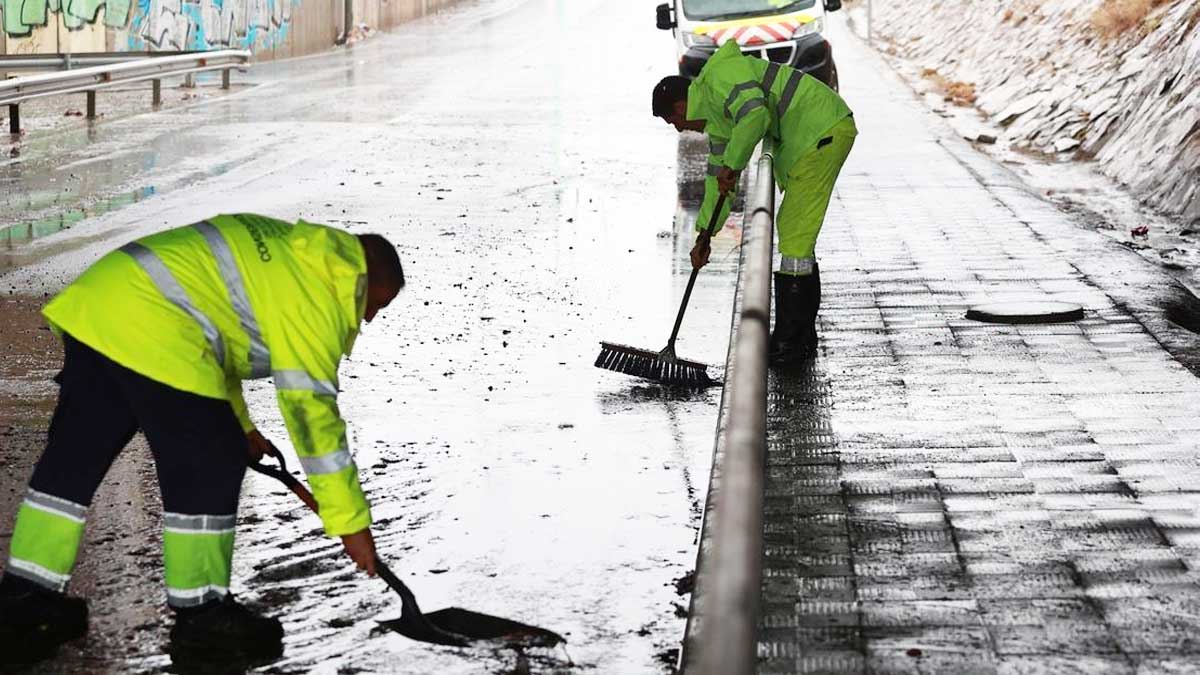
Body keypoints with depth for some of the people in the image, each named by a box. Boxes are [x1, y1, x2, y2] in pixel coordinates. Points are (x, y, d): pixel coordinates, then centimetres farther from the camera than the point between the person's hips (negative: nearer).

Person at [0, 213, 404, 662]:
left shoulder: (286, 248, 23)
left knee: (77, 454, 14)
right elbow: (310, 406, -11)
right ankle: (200, 614, 7)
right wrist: (351, 520, -7)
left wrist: (238, 425, 33)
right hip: (152, 329, -10)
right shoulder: (317, 291, -6)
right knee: (209, 468, -2)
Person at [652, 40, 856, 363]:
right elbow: (718, 177, 23)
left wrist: (732, 165, -20)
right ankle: (802, 335, 21)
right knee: (793, 232, 14)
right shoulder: (715, 116, 18)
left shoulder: (722, 73, -13)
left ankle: (791, 342, -6)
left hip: (826, 127, -11)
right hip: (803, 141, 11)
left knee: (795, 236, -10)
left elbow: (755, 115, -31)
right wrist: (703, 237, 22)